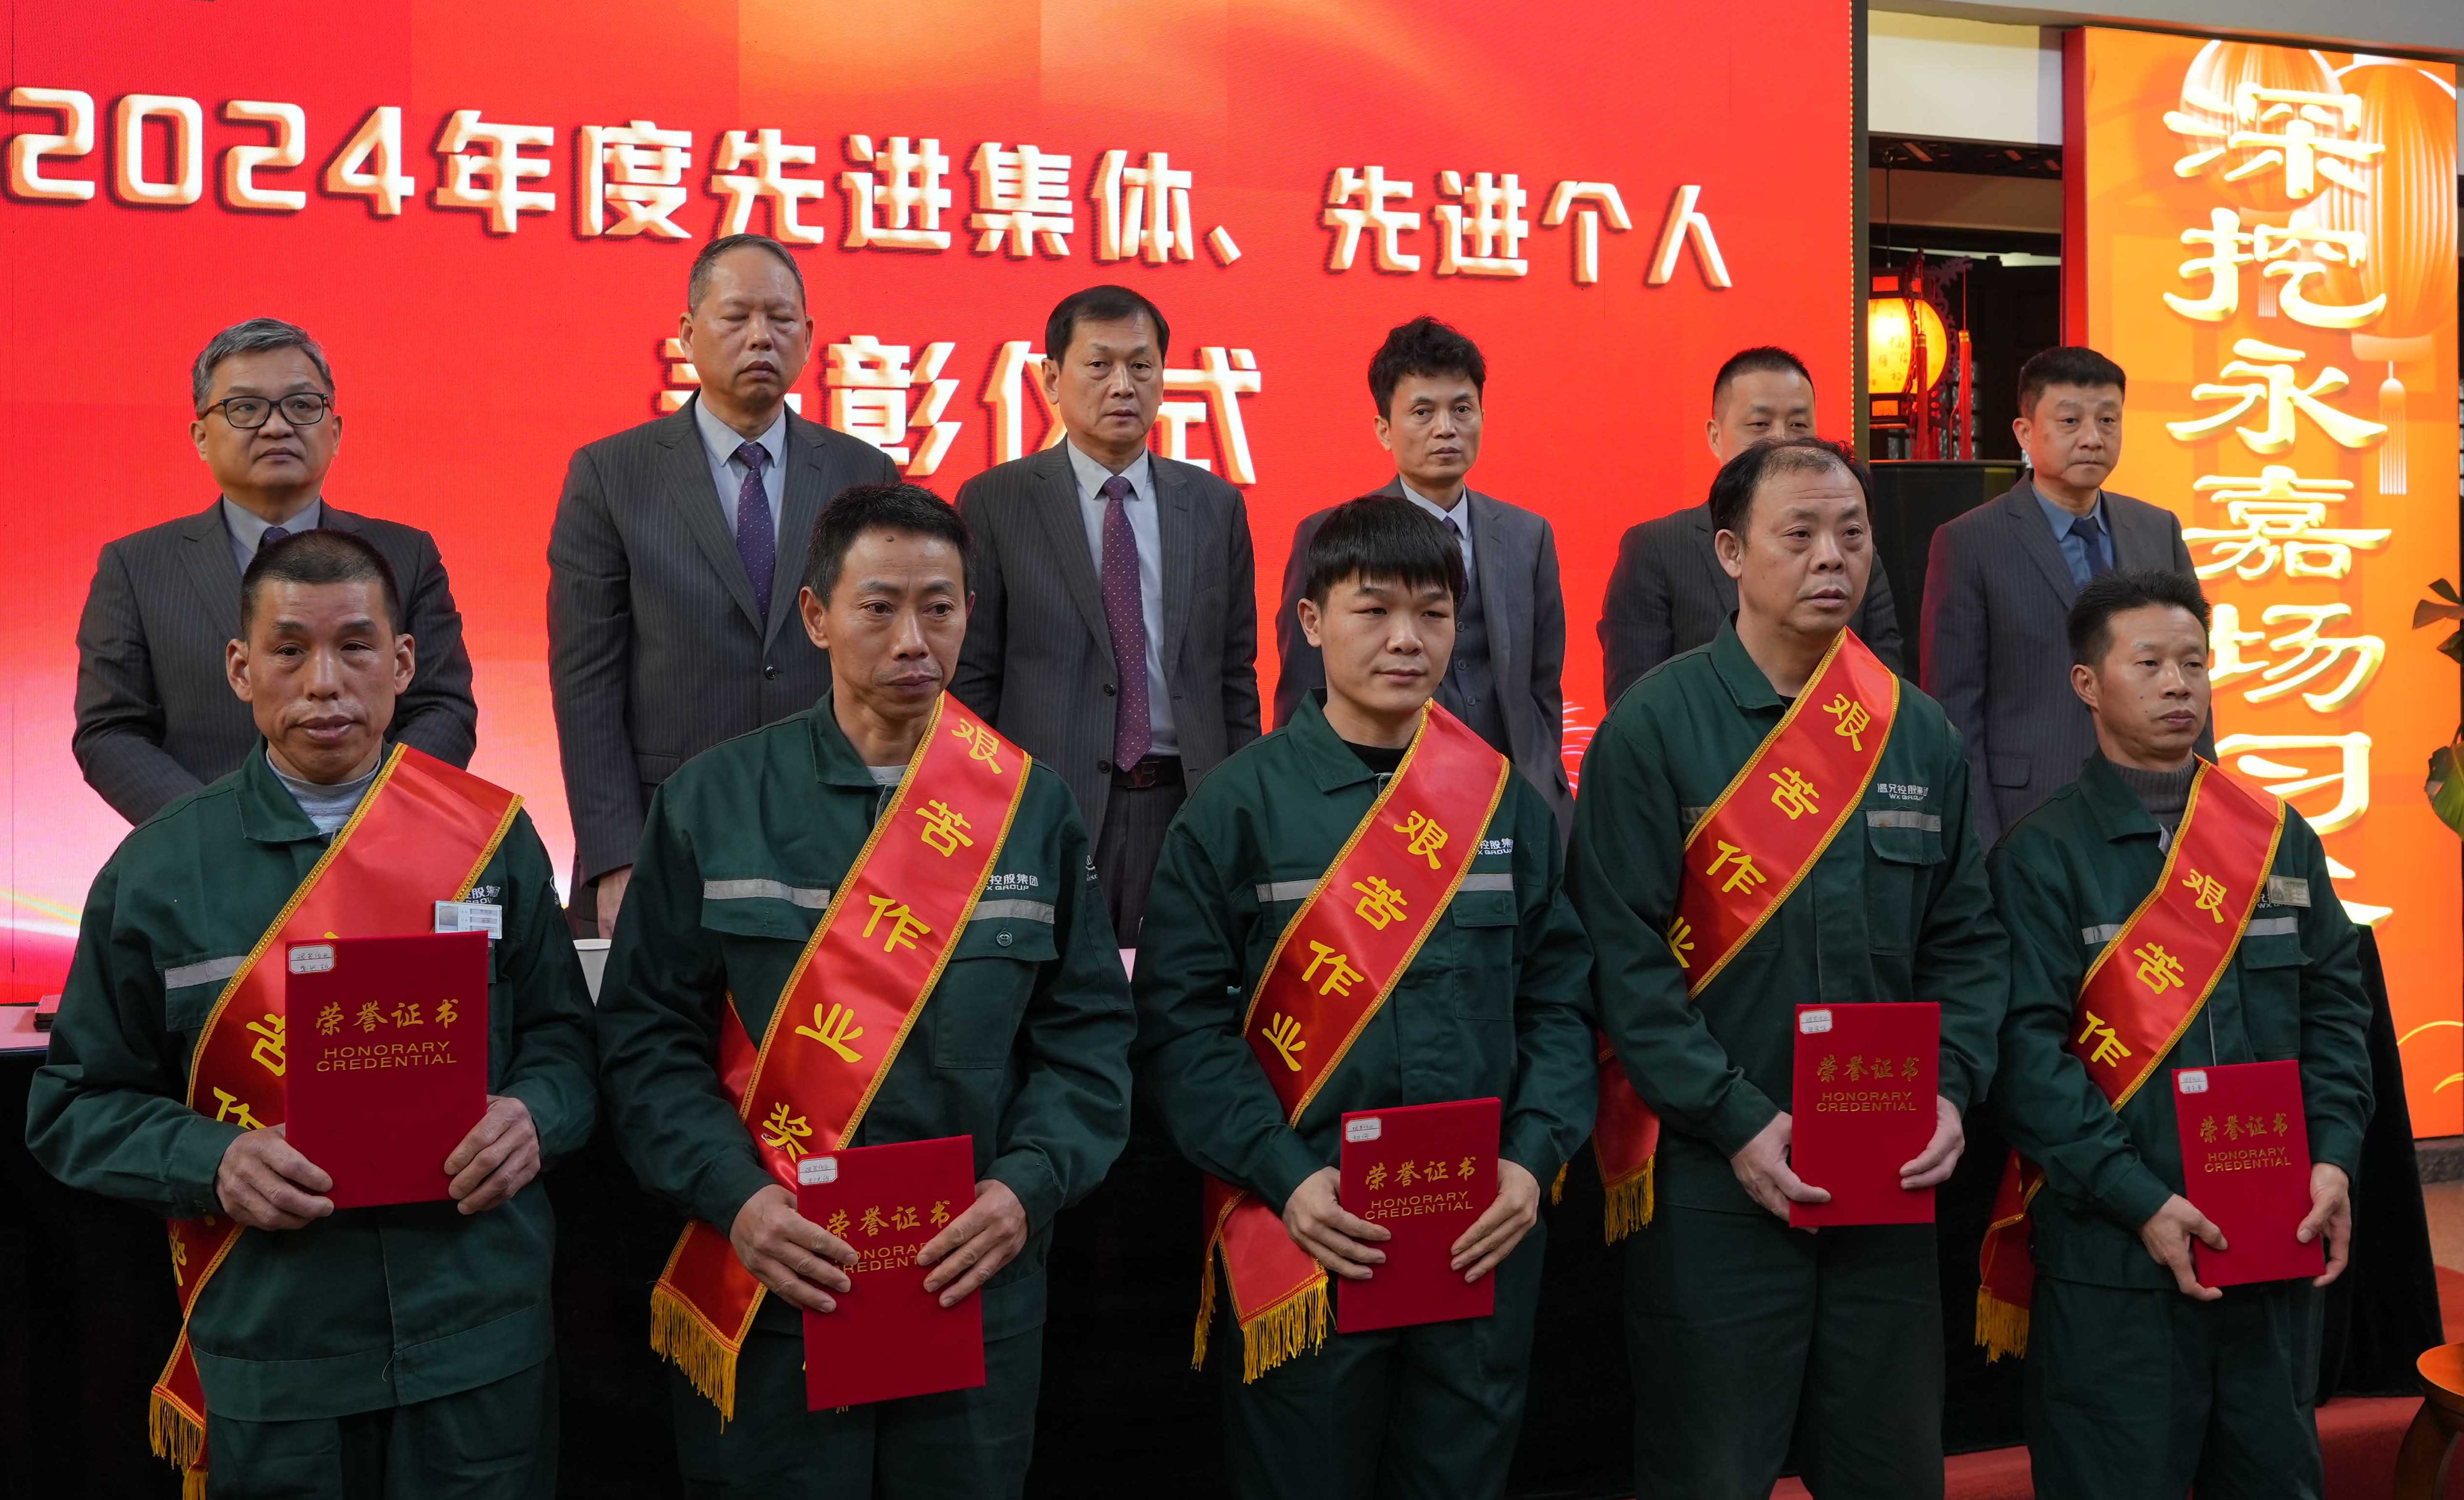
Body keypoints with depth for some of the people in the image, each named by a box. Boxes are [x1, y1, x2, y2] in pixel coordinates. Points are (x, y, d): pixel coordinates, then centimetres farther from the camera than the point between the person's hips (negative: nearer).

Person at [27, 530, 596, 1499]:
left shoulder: (491, 837, 1)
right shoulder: (157, 873, 0)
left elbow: (562, 1036, 8)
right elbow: (75, 1106, 4)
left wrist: (533, 1117, -13)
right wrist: (212, 1162, -14)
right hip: (266, 1359, 0)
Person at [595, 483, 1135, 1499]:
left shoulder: (1030, 807, 3)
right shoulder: (712, 803, 0)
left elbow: (1089, 1031, 3)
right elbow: (650, 1034, -2)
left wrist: (1027, 1186, -12)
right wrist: (735, 1195, -15)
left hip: (975, 1289, 1)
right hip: (767, 1292, -1)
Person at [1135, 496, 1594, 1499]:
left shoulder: (1509, 805, 6)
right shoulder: (1239, 806, -4)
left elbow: (1559, 999, 7)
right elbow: (1181, 1019, -7)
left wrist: (1532, 1159, -7)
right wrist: (1285, 1178, -16)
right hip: (1303, 1234, -3)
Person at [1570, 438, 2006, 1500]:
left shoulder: (1920, 734, 9)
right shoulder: (1654, 729, -6)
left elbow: (1967, 937, 12)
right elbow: (1623, 954, -11)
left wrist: (1950, 1091, -4)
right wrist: (1738, 1122, -16)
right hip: (1714, 1177, -4)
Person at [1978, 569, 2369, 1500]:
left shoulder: (2280, 837, 10)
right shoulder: (2042, 855, -5)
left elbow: (2333, 1007, 11)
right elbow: (2028, 1050, -12)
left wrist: (2333, 1160, -2)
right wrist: (2140, 1201, -17)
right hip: (2113, 1262, -4)